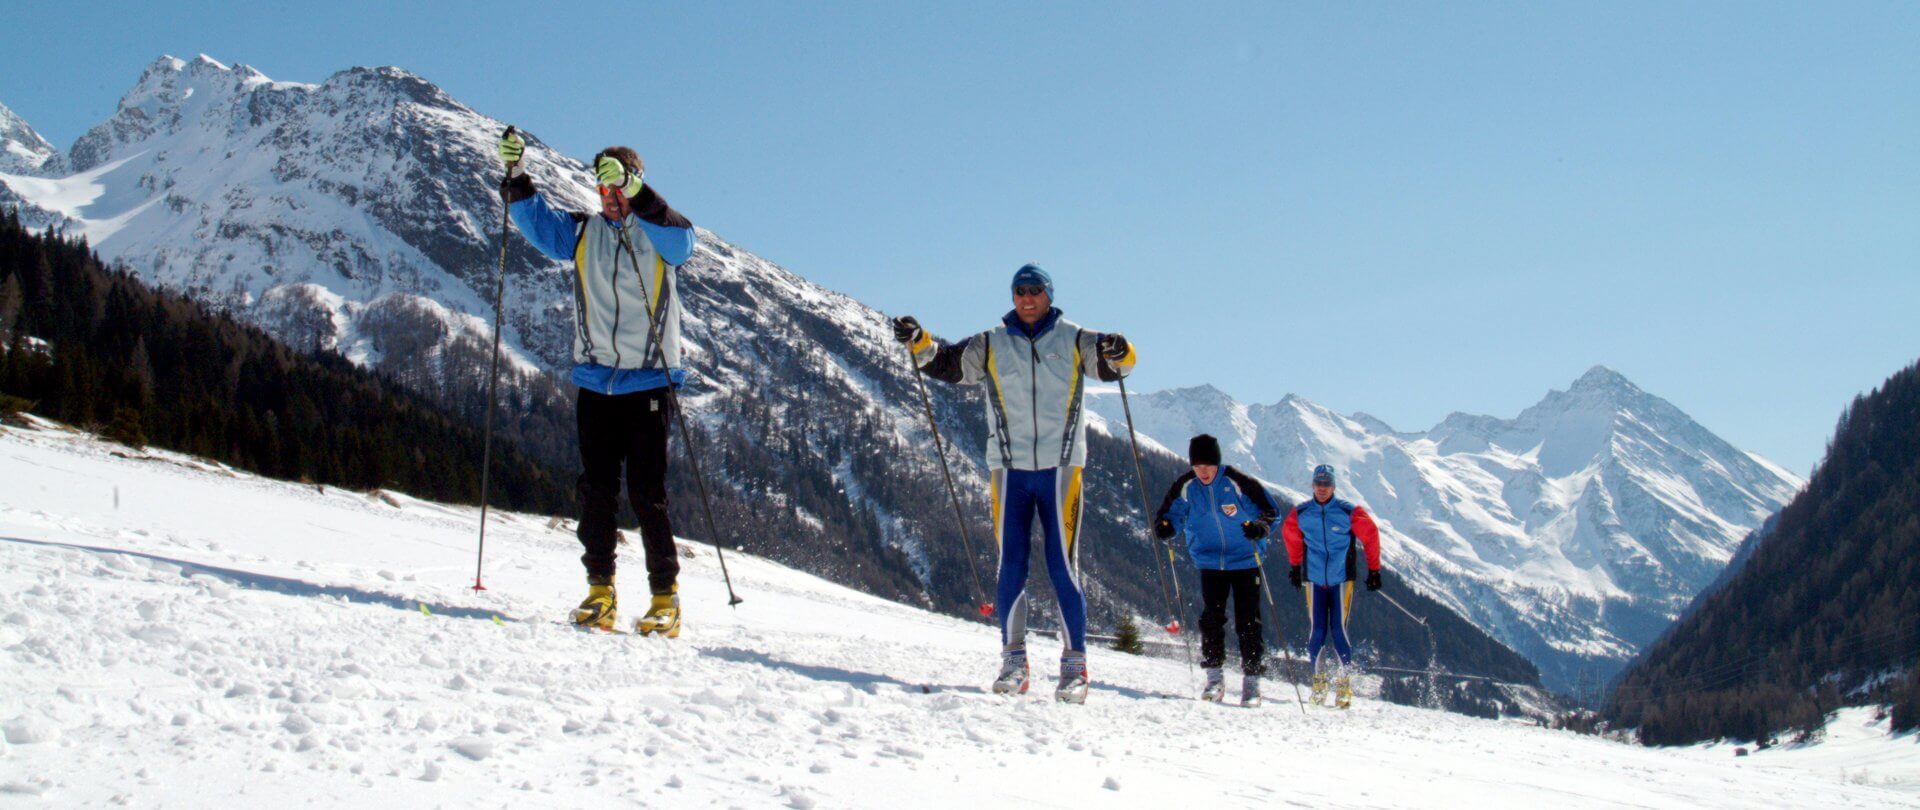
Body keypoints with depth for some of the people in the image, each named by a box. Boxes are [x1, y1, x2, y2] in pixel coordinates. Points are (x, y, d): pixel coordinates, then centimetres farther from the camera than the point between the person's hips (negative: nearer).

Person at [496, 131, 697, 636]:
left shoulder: (659, 234, 1)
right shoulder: (583, 232, 12)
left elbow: (680, 239, -21)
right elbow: (537, 220, 1)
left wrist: (633, 191, -34)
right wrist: (515, 178, -16)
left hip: (649, 383, -4)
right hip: (595, 381, 4)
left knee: (646, 492, -5)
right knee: (595, 489, 3)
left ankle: (665, 596, 2)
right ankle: (600, 589, 12)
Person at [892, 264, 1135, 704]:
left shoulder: (1073, 340, 6)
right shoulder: (992, 345, 11)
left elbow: (1113, 365, -4)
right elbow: (947, 364, 9)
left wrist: (1117, 353, -27)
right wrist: (918, 340, -9)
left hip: (1060, 465, -2)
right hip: (1010, 467, 2)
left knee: (1063, 566, -4)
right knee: (1010, 566, 1)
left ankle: (1075, 664, 2)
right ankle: (1013, 659, 8)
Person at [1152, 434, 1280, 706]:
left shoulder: (1238, 482, -14)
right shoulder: (1185, 487, -6)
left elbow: (1270, 512, -8)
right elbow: (1171, 514, 6)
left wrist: (1260, 527, -29)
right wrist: (1165, 528, -18)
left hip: (1245, 560, -2)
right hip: (1210, 561, 2)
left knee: (1247, 622, -4)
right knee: (1211, 618, -5)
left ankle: (1251, 681, 4)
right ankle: (1214, 677, 6)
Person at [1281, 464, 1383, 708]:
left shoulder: (1349, 512, -7)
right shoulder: (1300, 514, 0)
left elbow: (1370, 535, 3)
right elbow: (1291, 537, 19)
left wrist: (1373, 570, 5)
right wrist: (1295, 566, 26)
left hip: (1342, 579, -2)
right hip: (1314, 579, 2)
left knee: (1338, 630, -7)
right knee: (1317, 632, -2)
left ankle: (1346, 681, 5)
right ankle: (1317, 679, 11)